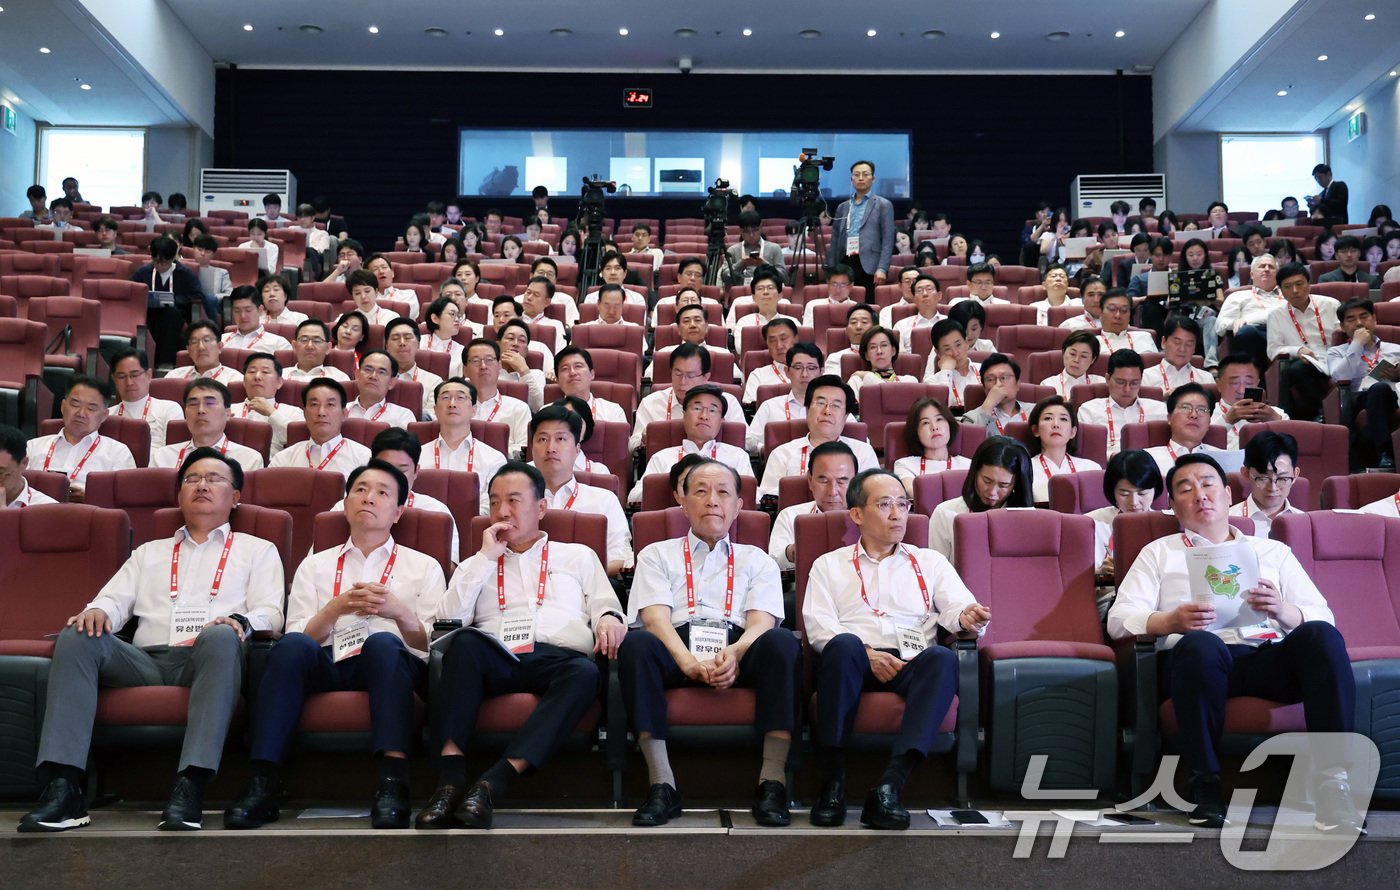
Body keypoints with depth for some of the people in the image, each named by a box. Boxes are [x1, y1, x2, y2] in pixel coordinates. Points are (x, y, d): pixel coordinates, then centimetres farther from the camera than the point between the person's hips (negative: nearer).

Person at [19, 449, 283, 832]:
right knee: (77, 637, -25)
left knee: (221, 636, -38)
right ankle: (63, 787, -35)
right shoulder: (149, 552, 33)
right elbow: (116, 599, 19)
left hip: (209, 658, -3)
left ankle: (190, 786, -46)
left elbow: (270, 613, 8)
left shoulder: (257, 550, 22)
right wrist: (97, 610, -7)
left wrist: (241, 621, -16)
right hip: (146, 660, 3)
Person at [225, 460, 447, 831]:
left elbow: (432, 647, 8)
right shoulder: (315, 565, 24)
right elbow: (297, 637, 11)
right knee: (292, 646, -32)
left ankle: (393, 785, -45)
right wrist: (335, 609, -8)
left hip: (388, 666, -1)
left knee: (383, 641, -36)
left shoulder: (424, 567, 19)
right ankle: (263, 784, -34)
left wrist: (400, 612, -11)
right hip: (326, 665, 1)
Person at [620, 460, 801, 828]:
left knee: (782, 642, -31)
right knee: (636, 643, -33)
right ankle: (661, 786, -30)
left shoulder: (757, 560, 26)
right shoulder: (657, 555, 24)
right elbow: (655, 617, 4)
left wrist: (734, 654, -18)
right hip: (676, 652, 0)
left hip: (740, 654, 1)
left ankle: (772, 783, -30)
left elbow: (762, 621, 7)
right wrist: (688, 660, -18)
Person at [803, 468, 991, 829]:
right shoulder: (829, 565, 21)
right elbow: (818, 624, 6)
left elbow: (955, 606, 8)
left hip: (912, 665, 1)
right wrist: (867, 654, -11)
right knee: (844, 645, -36)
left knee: (943, 658, -33)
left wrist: (967, 616, -17)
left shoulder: (930, 562, 26)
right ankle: (833, 780, -30)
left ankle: (890, 785, -41)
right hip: (854, 663, -1)